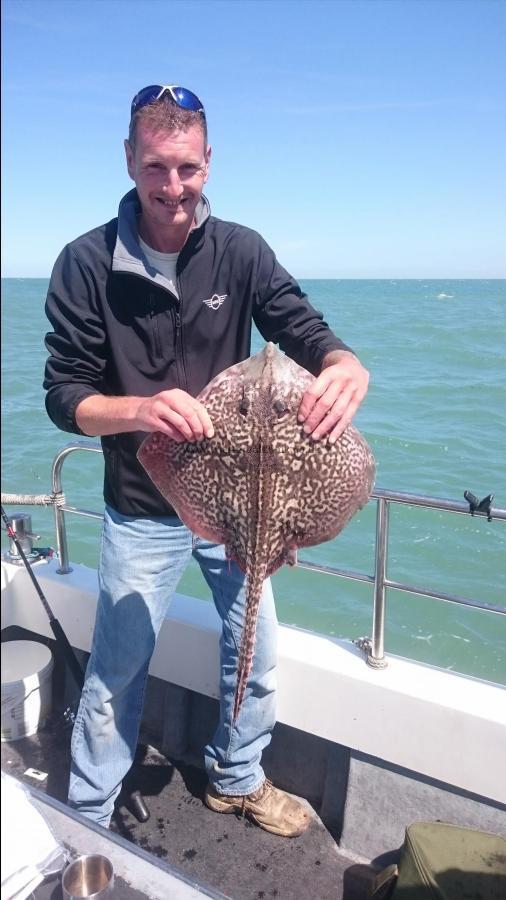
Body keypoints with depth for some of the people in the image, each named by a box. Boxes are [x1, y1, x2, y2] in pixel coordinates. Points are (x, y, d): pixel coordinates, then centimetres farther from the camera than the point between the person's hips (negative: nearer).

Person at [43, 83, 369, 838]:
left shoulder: (240, 251, -6)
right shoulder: (87, 264, -12)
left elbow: (305, 332, -10)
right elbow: (64, 395, -14)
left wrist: (345, 365, -35)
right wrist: (140, 410, -36)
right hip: (143, 510, -3)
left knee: (258, 652, 18)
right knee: (117, 671, 10)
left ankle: (235, 778, 46)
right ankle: (86, 822, 37)